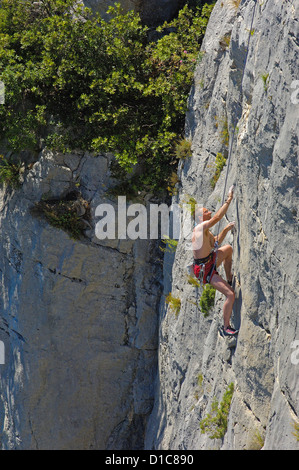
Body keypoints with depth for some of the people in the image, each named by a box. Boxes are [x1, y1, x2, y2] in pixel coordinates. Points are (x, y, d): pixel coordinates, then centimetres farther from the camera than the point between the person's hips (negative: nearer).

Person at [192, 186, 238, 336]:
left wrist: (226, 230, 18)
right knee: (230, 295, -14)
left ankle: (230, 280, 28)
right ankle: (226, 327, -4)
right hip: (204, 270, -10)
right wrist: (229, 199, -23)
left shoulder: (206, 231, 11)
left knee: (228, 249, 24)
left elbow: (215, 243, 25)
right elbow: (218, 217, -28)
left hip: (210, 261, 10)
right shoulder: (200, 227, -19)